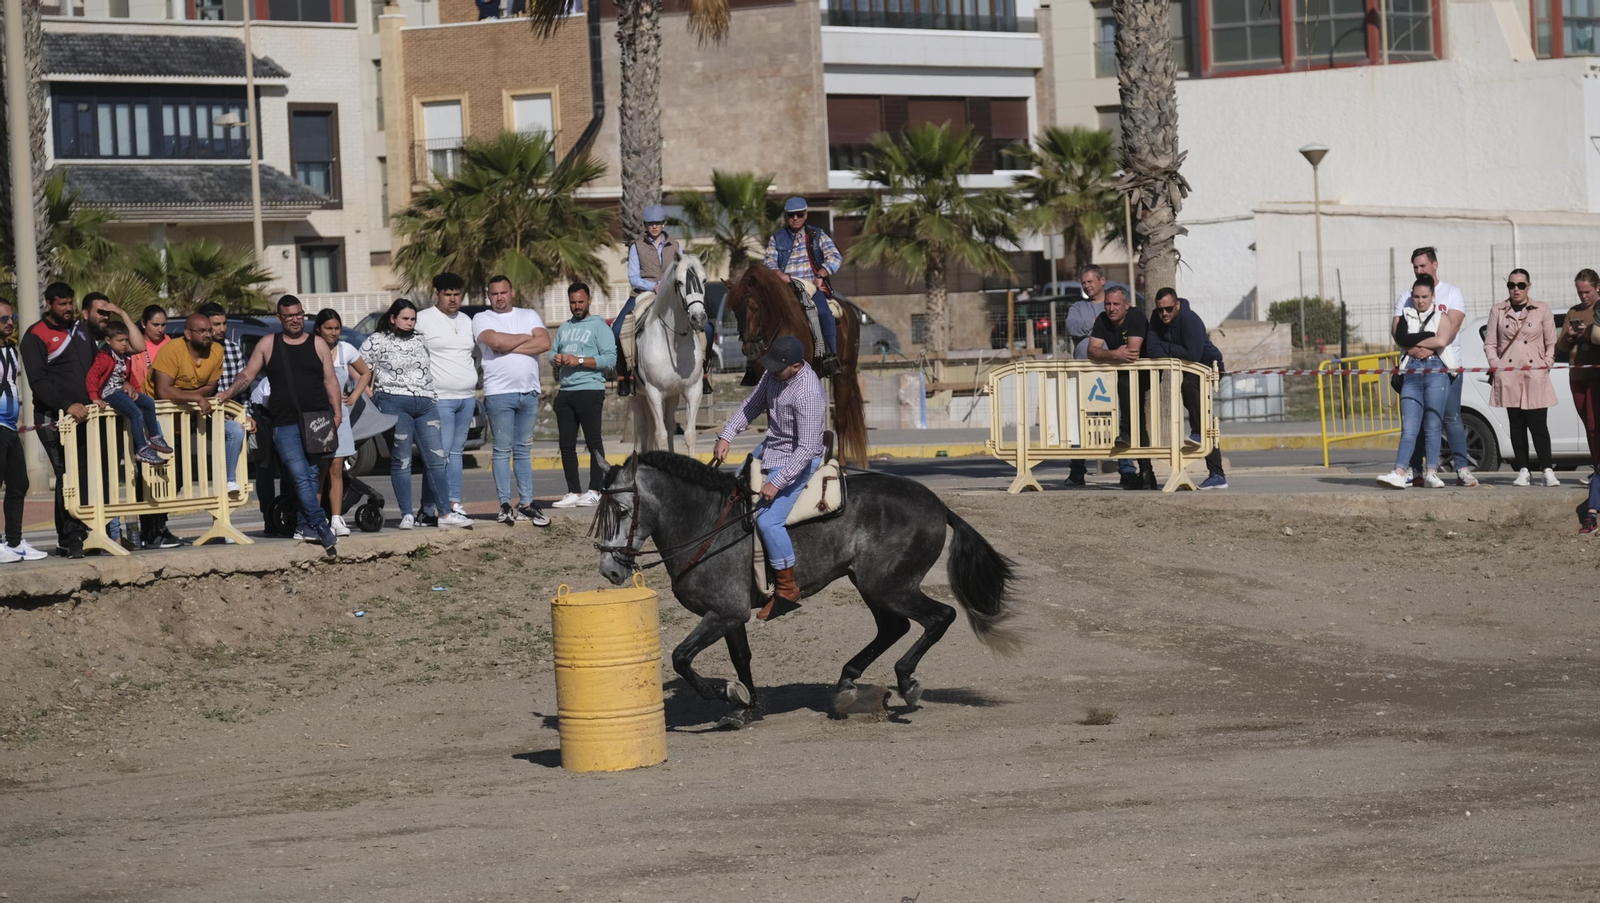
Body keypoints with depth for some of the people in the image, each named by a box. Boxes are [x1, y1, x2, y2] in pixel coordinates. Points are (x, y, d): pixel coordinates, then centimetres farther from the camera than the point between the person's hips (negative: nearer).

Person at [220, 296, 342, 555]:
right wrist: (227, 394, 0)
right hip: (284, 424, -1)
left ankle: (303, 525, 8)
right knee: (299, 475, -14)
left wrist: (337, 412, 1)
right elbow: (247, 375, 14)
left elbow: (330, 381, 11)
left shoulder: (317, 344, 11)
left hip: (318, 421, 1)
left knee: (311, 475, -1)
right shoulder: (268, 344, 11)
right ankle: (321, 527, -21)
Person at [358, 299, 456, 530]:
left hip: (425, 404, 5)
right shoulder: (377, 341, 3)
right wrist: (368, 391, -3)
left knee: (436, 458, -1)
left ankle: (445, 513, 0)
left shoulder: (419, 340, 18)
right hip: (393, 403, -5)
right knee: (401, 461, -2)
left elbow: (430, 367, 29)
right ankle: (406, 515, 1)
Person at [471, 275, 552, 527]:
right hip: (499, 392, -3)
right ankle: (505, 505, -4)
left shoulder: (529, 316, 14)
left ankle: (526, 503, 6)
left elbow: (544, 343, -2)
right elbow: (496, 341, -15)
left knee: (524, 449, 6)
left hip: (529, 392, 3)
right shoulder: (482, 319, 5)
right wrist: (526, 338, -1)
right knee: (503, 450, -4)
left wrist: (510, 346, -8)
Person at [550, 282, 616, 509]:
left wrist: (579, 360, -16)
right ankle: (573, 492, 9)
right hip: (565, 392, 7)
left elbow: (610, 358, -11)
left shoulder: (598, 326, -1)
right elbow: (553, 353, 25)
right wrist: (556, 360, 0)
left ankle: (595, 491, -5)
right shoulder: (564, 328, 20)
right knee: (567, 445, 6)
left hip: (590, 390, -7)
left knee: (594, 443, -6)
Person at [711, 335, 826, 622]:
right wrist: (726, 436, -3)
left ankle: (787, 589, -4)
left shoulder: (807, 394, -33)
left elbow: (807, 448, -32)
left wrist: (777, 483, -31)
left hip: (797, 458, -10)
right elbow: (752, 405, 8)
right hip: (771, 446, 10)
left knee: (768, 520, -18)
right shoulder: (775, 374, -7)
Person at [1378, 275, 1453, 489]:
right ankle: (1400, 473, -19)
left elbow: (1441, 341, -6)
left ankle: (1431, 473, -2)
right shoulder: (1407, 316, 18)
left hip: (1436, 372, -2)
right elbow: (1400, 337, 0)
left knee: (1432, 427, -4)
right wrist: (1428, 341, -5)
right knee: (1409, 428, -8)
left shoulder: (1441, 315, 10)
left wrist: (1415, 343, 1)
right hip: (1412, 373, 2)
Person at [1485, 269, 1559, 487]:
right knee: (1516, 424, 3)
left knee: (1538, 424, -7)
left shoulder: (1541, 309, 8)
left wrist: (1545, 365, -3)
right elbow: (1490, 344, 10)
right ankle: (1522, 471, 7)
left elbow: (1551, 343, 9)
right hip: (1508, 378, 2)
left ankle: (1547, 470, -6)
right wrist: (1496, 365, -3)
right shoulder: (1498, 311, 11)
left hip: (1535, 377, -2)